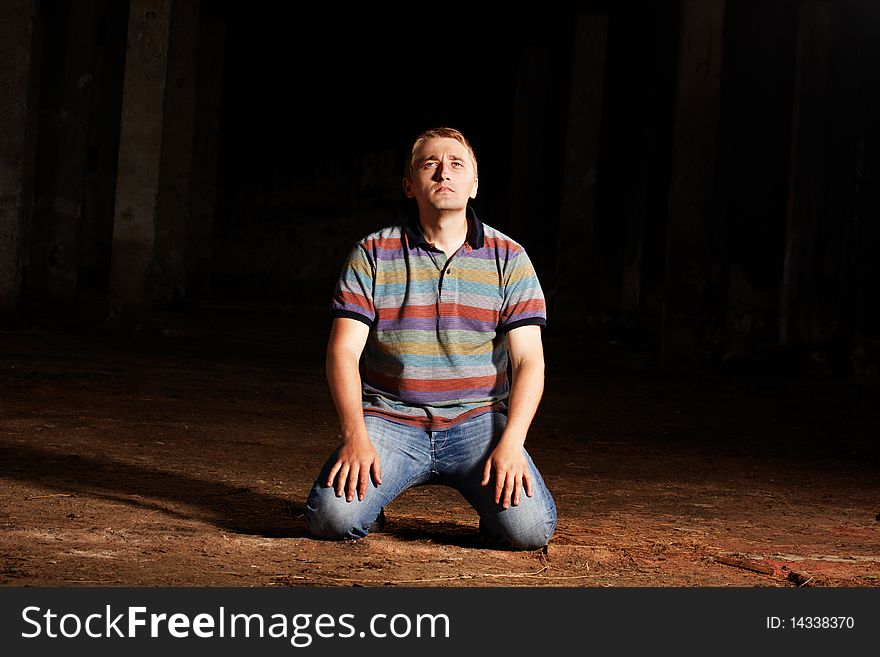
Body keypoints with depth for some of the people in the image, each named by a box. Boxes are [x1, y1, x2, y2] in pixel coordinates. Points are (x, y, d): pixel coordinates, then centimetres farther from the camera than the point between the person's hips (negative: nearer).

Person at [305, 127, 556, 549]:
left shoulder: (508, 259, 4)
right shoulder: (372, 255, 3)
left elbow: (528, 361, -1)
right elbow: (343, 352, -3)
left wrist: (510, 442, -16)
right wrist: (355, 435, -18)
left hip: (476, 420, 0)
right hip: (389, 420, 0)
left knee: (530, 529, -23)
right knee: (333, 519, -24)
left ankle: (493, 492, 13)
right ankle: (364, 483, 11)